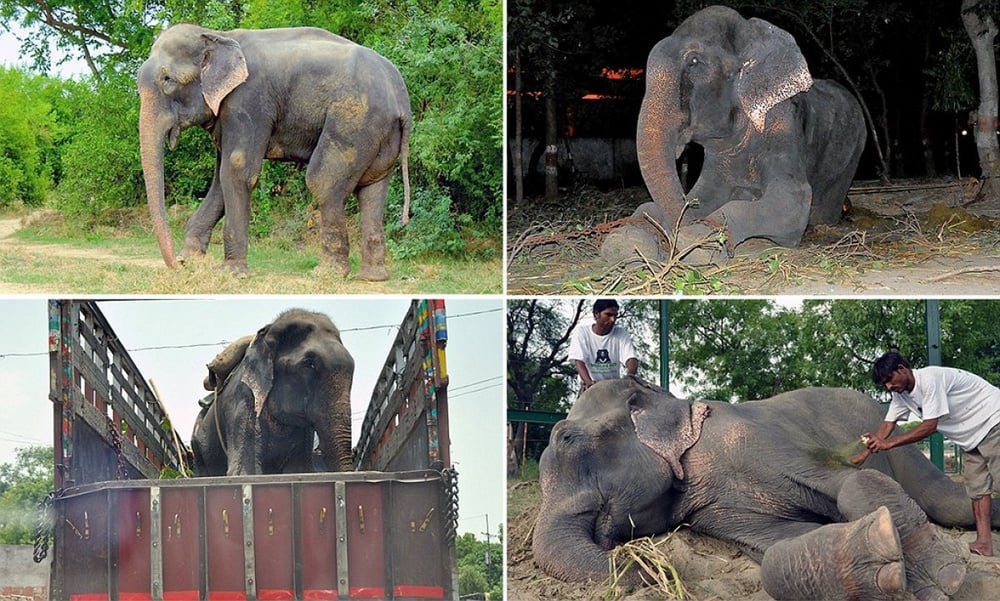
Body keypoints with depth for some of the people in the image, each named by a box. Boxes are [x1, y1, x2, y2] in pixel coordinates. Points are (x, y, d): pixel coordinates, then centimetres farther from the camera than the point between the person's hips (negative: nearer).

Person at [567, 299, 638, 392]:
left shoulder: (621, 334, -6)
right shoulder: (581, 331, -10)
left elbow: (631, 358, -20)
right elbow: (579, 361, -21)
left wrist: (630, 376, -44)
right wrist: (589, 382, -40)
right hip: (590, 386, -1)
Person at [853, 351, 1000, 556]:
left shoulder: (930, 379, -27)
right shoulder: (901, 394, 3)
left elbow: (929, 426, -27)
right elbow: (888, 424, 3)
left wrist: (889, 443, -27)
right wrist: (864, 454, -5)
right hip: (972, 437, 10)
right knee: (976, 486, 2)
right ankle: (983, 542, -2)